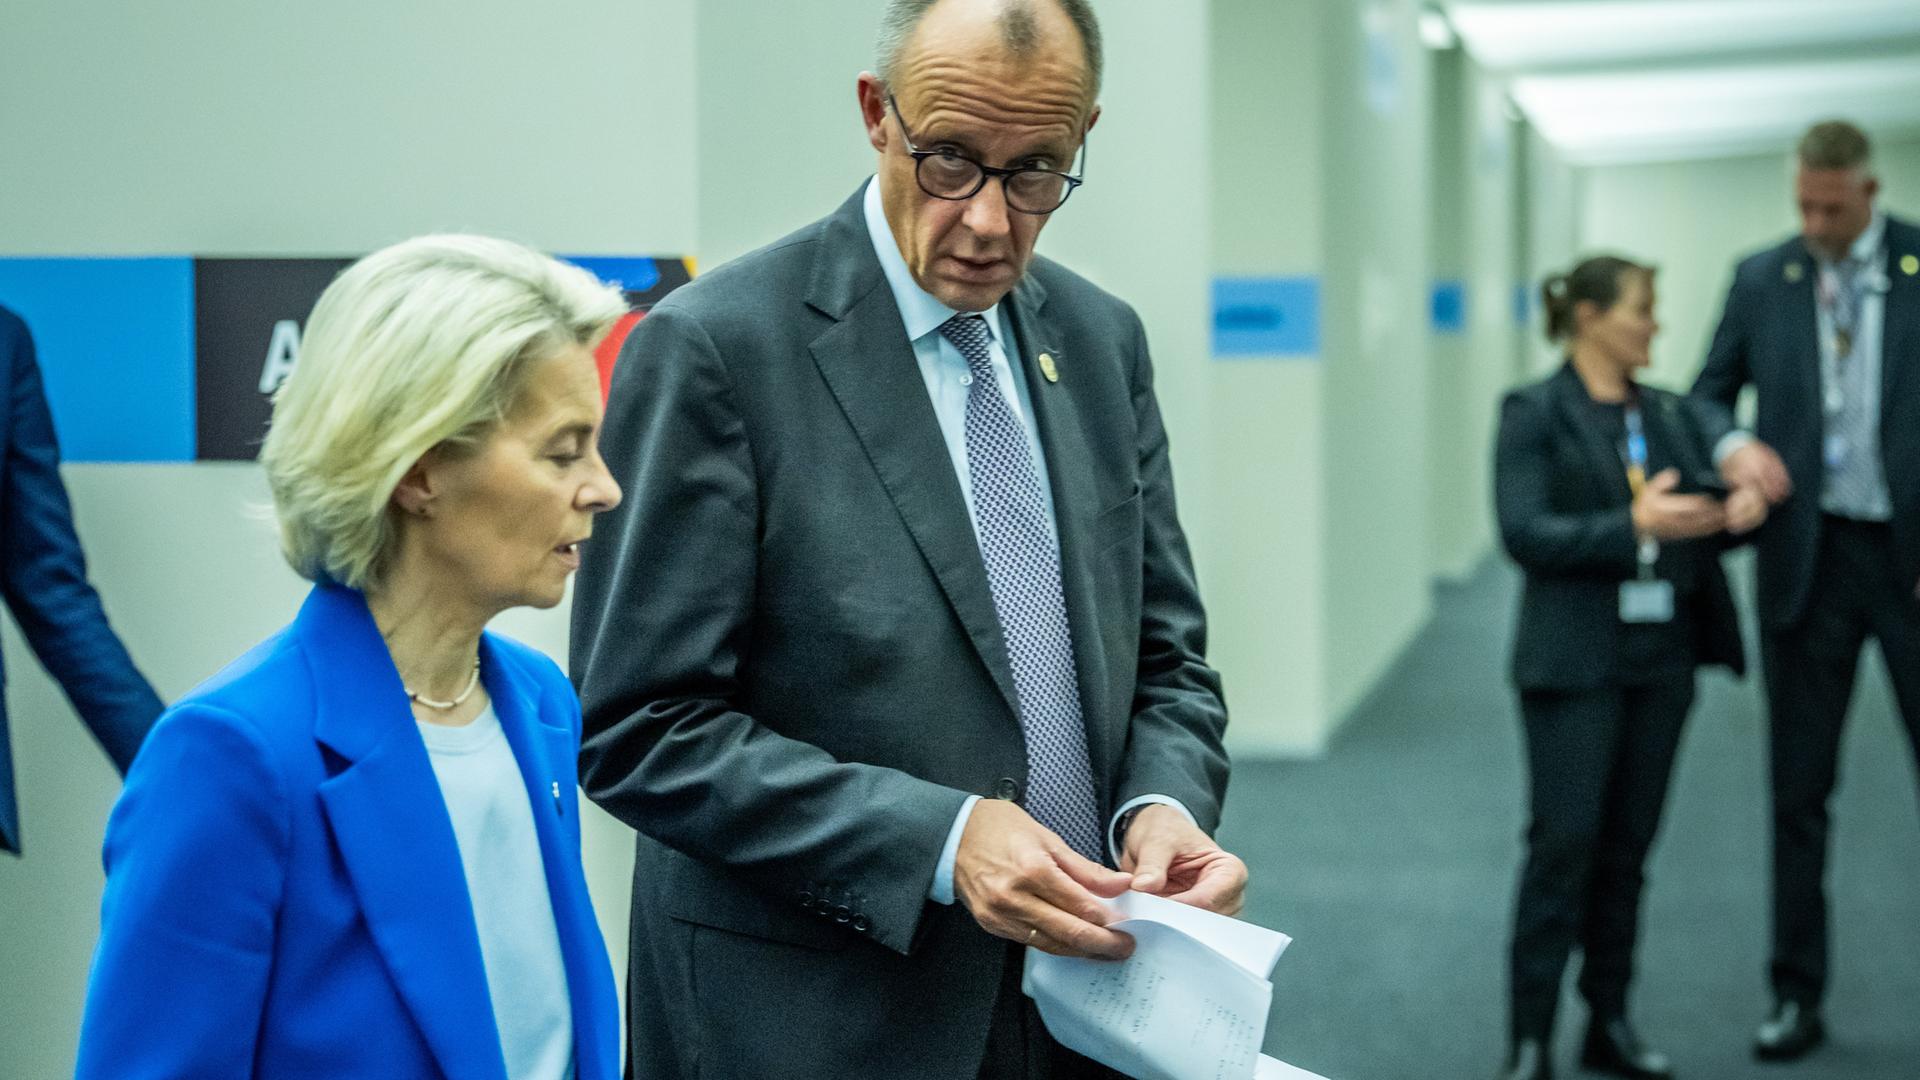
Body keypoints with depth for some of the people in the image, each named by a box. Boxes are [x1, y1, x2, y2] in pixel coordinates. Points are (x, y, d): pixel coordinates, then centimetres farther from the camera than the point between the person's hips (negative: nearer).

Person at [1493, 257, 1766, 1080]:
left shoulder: (1667, 415, 13)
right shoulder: (1535, 414, -5)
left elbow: (1706, 497, 12)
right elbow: (1525, 534, -14)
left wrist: (1740, 509, -12)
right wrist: (1633, 528, -24)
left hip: (1662, 659, 6)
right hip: (1575, 662, -6)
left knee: (1628, 845, 10)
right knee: (1563, 842, -7)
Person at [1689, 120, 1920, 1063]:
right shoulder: (1762, 279, 5)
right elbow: (1710, 391, 13)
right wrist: (1731, 445, -11)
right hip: (1809, 557, 2)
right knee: (1799, 790, 7)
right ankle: (1797, 996, 16)